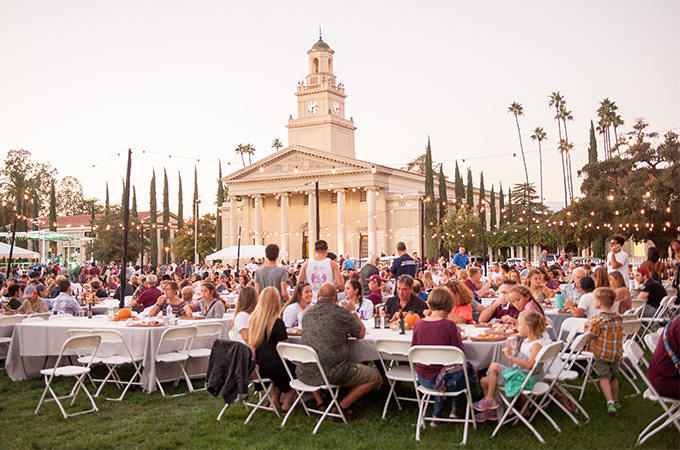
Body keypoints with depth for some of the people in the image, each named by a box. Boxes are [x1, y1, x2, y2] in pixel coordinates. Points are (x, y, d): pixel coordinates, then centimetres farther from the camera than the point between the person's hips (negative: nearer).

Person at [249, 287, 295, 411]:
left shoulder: (253, 318, 1)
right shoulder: (277, 322, -19)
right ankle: (287, 403, 21)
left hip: (258, 367, 7)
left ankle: (275, 400, 24)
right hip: (273, 366, -7)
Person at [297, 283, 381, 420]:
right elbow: (361, 334, 10)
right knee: (374, 376, 11)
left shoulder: (307, 314, 9)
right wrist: (353, 312, 24)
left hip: (306, 374, 5)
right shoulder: (342, 313, -6)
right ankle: (341, 407, 4)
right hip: (333, 373, -5)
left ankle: (319, 403, 24)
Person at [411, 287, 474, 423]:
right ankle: (454, 408, 31)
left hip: (423, 379, 4)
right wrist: (457, 335, 3)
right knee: (466, 368, 26)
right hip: (446, 379, -4)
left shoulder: (418, 324, -6)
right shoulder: (449, 325, -18)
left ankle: (436, 414, 29)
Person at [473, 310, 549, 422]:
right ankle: (490, 411, 18)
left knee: (494, 366, -23)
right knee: (484, 381, 6)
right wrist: (512, 353, 3)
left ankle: (489, 399, -7)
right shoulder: (526, 341, 13)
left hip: (526, 378, -10)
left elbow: (529, 364, -30)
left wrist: (511, 357, -28)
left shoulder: (537, 345, -17)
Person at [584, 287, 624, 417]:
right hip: (616, 353, 5)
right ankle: (615, 401, 30)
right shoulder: (618, 318, -1)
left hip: (601, 353, -5)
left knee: (604, 377, 0)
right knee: (614, 377, 19)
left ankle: (610, 402, -13)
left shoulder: (597, 319, -19)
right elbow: (620, 336, 8)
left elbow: (589, 336, -14)